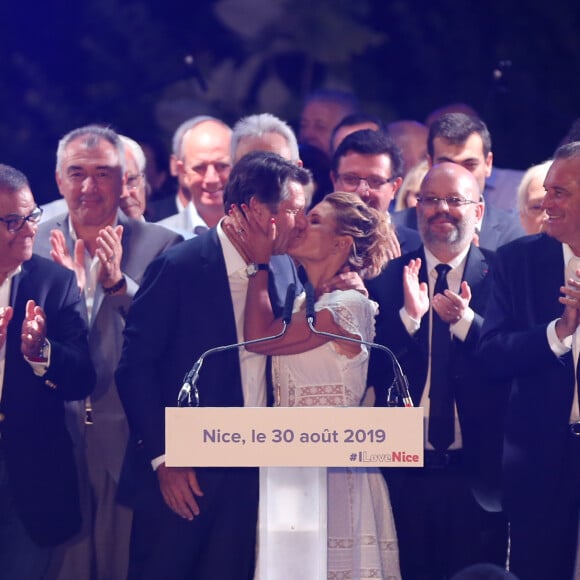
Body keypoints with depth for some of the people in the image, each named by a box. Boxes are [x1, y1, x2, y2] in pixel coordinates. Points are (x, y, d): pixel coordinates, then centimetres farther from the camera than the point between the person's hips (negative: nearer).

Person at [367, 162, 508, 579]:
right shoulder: (386, 278, 4)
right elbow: (372, 372, -4)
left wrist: (465, 321, -24)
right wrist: (409, 316, -18)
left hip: (479, 475, -1)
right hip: (406, 473, 1)